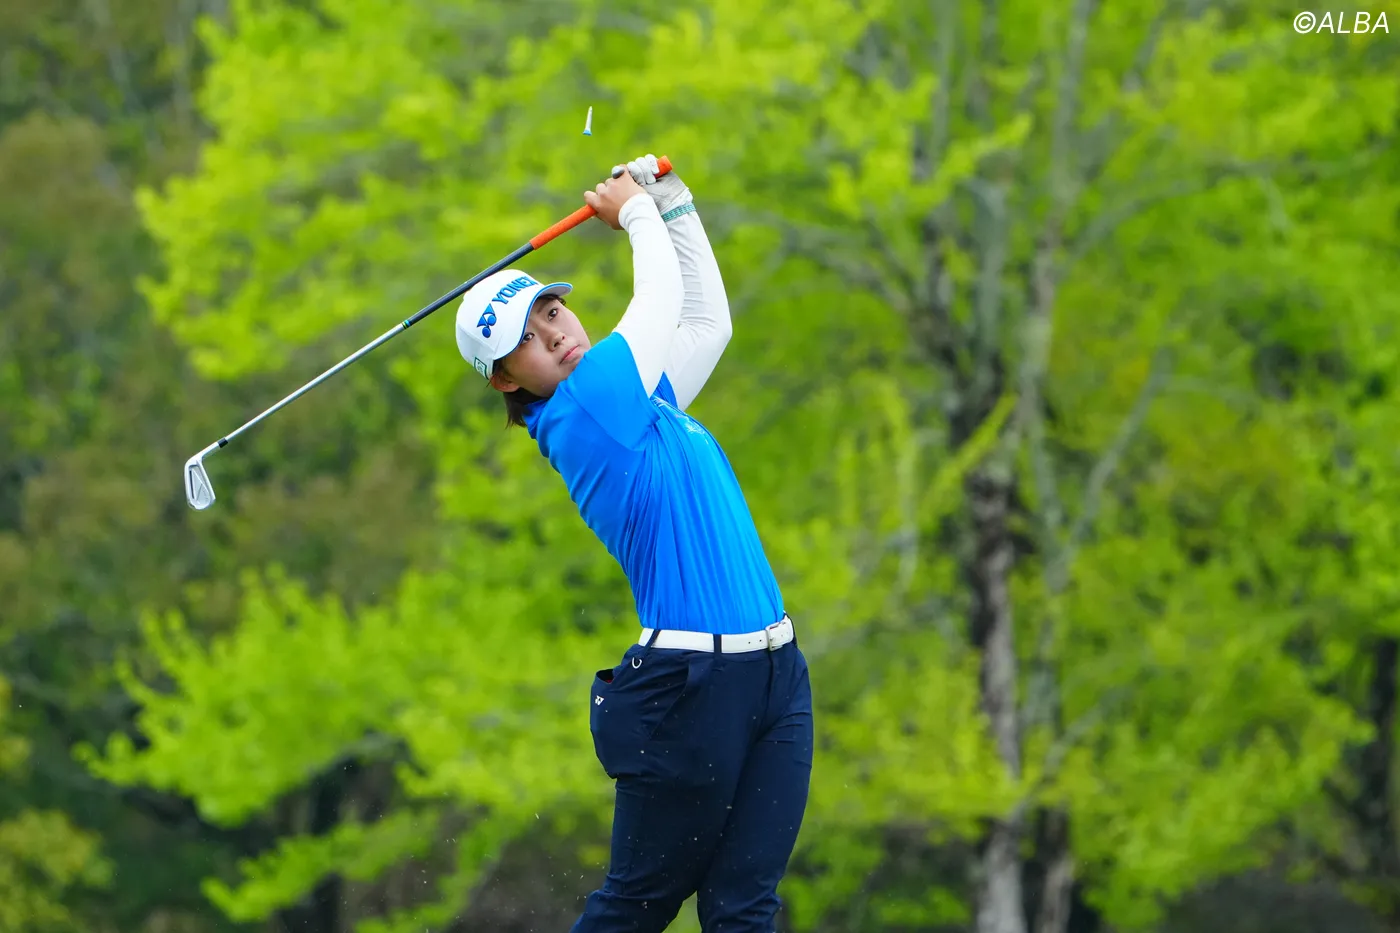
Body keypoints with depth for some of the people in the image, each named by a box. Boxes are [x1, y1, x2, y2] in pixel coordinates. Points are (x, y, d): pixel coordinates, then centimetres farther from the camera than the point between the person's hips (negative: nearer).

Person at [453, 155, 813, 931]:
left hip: (775, 675, 8)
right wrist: (637, 211, 18)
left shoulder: (643, 400, 16)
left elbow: (707, 318, 32)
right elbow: (663, 297, 0)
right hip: (690, 685, -8)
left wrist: (670, 198, 27)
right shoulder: (585, 407, -9)